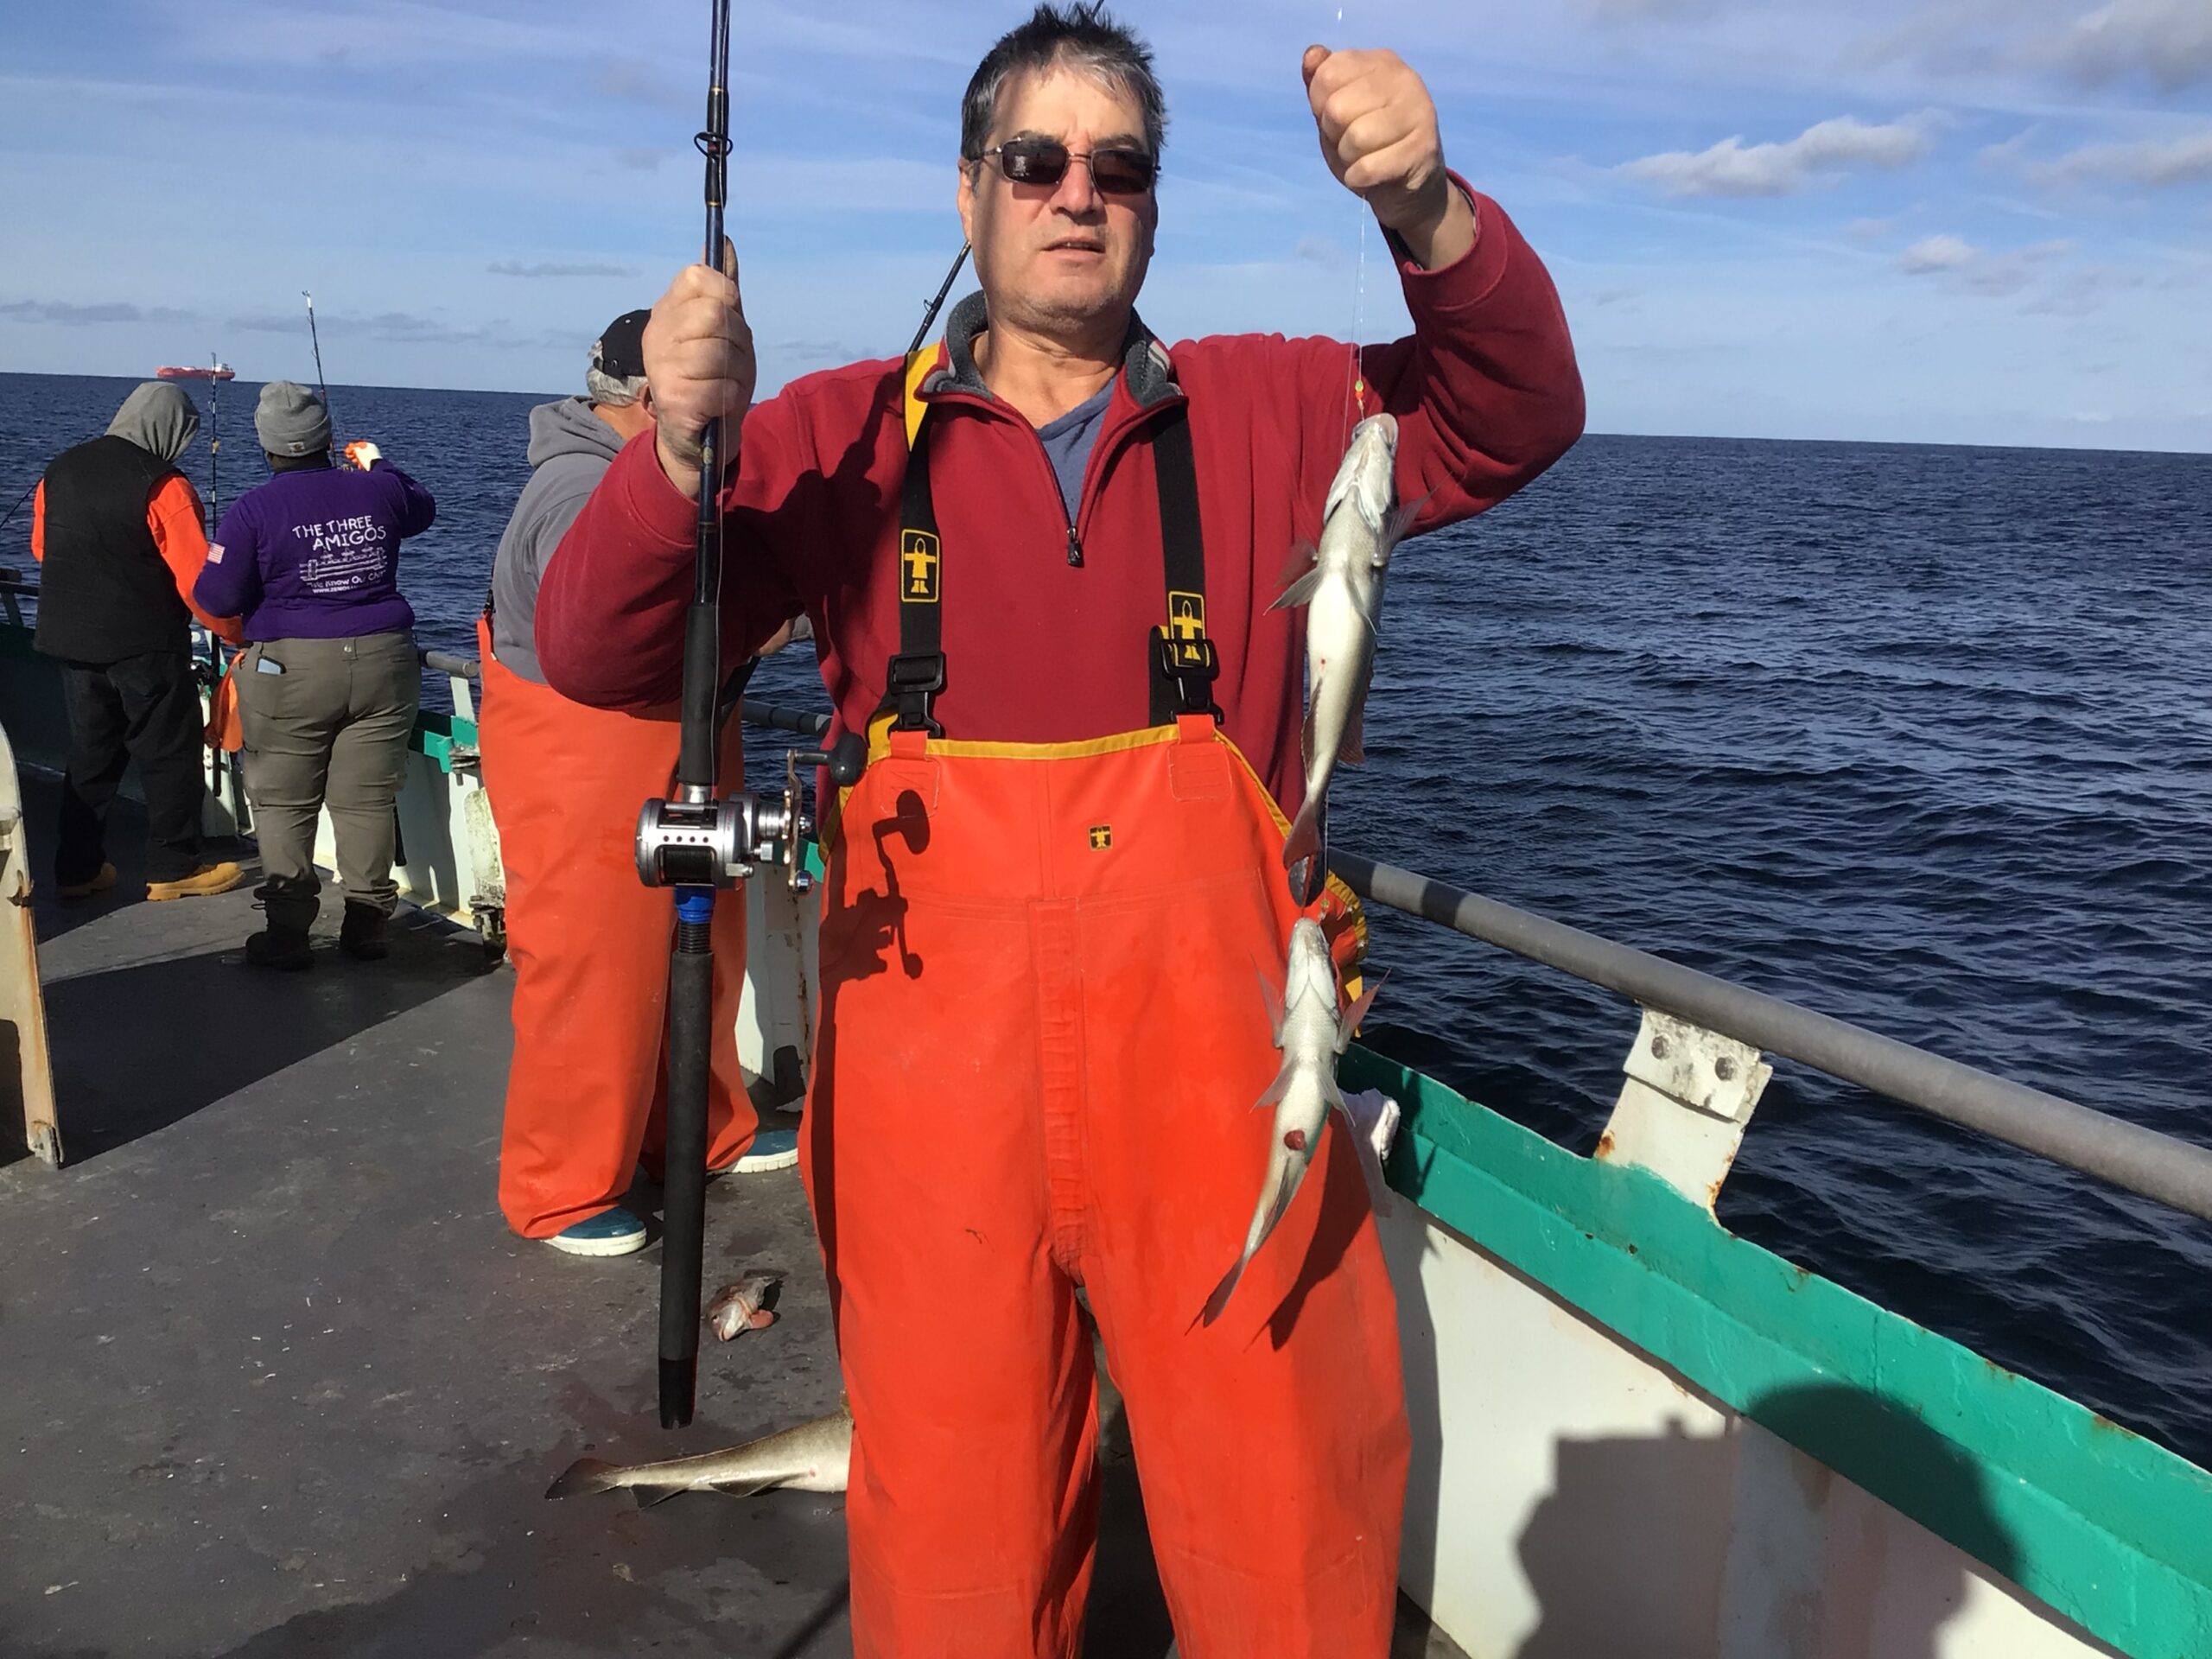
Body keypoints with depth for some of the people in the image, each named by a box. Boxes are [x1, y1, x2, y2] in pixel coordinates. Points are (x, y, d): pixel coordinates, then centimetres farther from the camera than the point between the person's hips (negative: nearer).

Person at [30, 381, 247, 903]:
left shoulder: (59, 471, 7)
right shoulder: (164, 487, -16)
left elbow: (41, 548, 19)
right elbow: (196, 580, -20)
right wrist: (235, 631, -9)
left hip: (72, 640, 7)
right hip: (146, 644, -7)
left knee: (90, 754, 16)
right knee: (170, 755, 5)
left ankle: (77, 868, 20)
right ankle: (175, 867, 11)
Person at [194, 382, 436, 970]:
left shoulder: (252, 511, -7)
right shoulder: (379, 491, 4)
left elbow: (219, 598, -6)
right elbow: (422, 509, 27)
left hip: (292, 669, -3)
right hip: (381, 663, 3)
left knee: (284, 805, 7)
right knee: (367, 800, 7)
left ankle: (286, 933, 8)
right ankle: (368, 925, 12)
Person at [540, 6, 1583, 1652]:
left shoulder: (1262, 416, 8)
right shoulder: (843, 438, 5)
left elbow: (1515, 417, -3)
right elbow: (598, 659, 1)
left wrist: (1432, 213, -21)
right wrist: (683, 452, -18)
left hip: (1215, 1067, 1)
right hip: (936, 1072, 0)